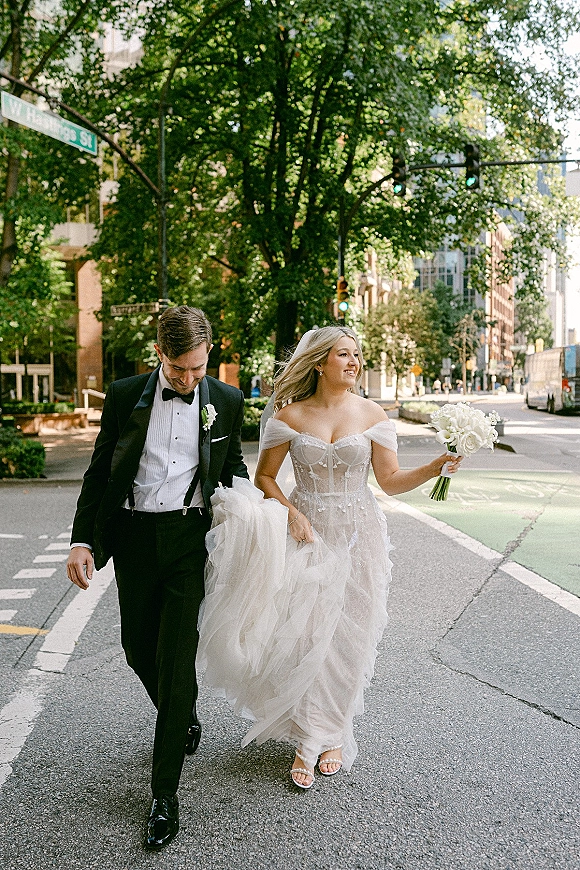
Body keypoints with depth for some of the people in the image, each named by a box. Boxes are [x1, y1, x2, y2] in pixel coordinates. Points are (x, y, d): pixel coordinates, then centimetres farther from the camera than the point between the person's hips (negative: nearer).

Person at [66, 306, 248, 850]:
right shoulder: (125, 396, 1)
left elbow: (233, 466, 15)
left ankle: (165, 793, 7)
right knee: (138, 648, 13)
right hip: (134, 537, 2)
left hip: (191, 538, -2)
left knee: (176, 657, -4)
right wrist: (81, 540, -3)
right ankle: (184, 719, 44)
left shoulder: (226, 401, 2)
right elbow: (99, 472, 4)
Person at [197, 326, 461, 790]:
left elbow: (392, 481, -2)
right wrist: (292, 512, -11)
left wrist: (436, 466, -17)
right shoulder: (290, 415, -2)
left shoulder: (372, 414, 0)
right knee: (304, 635, -3)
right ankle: (308, 742, 13)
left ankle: (333, 734, 24)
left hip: (358, 535, 1)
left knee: (347, 637, 6)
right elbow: (264, 476, 4)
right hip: (306, 533, -1)